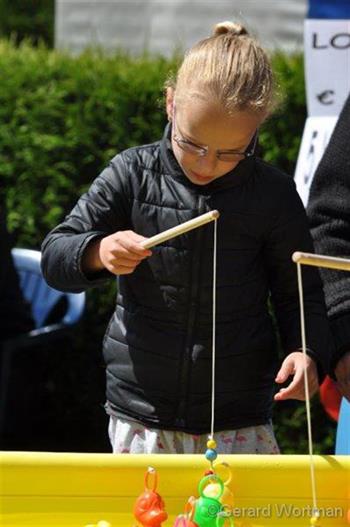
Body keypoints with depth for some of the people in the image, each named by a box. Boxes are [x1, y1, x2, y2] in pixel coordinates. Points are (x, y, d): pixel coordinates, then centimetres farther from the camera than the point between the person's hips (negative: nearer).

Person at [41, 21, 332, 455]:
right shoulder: (132, 175, -4)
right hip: (140, 413, 1)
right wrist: (99, 252, -23)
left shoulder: (273, 196, -5)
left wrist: (308, 353, -15)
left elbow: (300, 294, 4)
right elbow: (54, 257, -1)